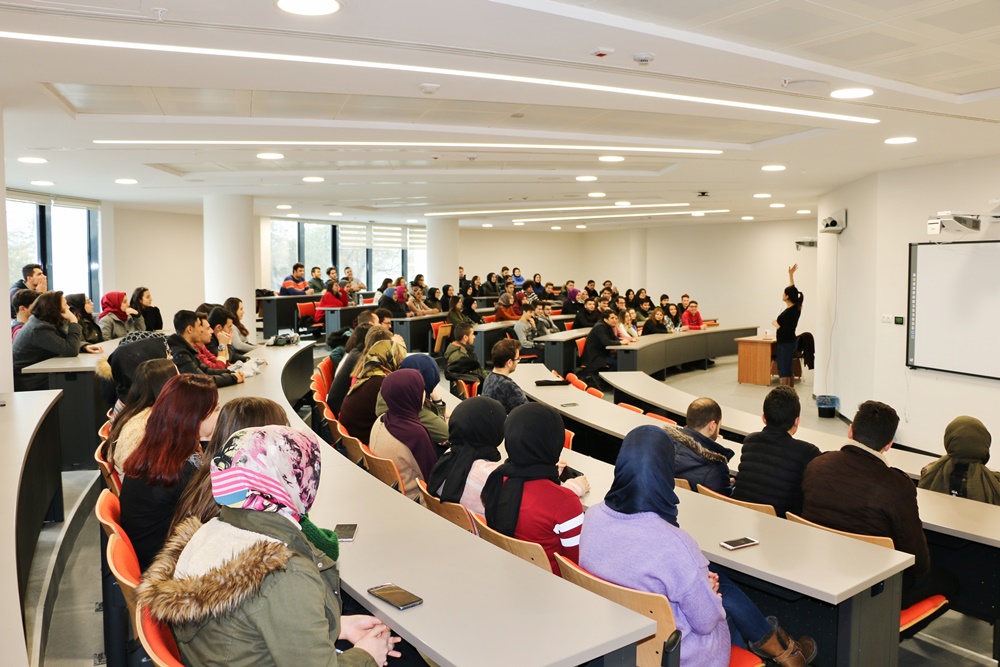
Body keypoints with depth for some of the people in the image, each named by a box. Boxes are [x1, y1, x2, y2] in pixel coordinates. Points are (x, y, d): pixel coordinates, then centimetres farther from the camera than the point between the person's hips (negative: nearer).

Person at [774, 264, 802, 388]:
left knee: (783, 373, -6)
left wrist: (775, 323, -6)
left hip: (785, 344, -9)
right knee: (788, 371, 14)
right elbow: (793, 289, 17)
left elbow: (783, 331, -23)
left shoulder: (788, 313, -22)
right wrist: (791, 274, 23)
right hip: (791, 342, 9)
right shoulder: (796, 307, 3)